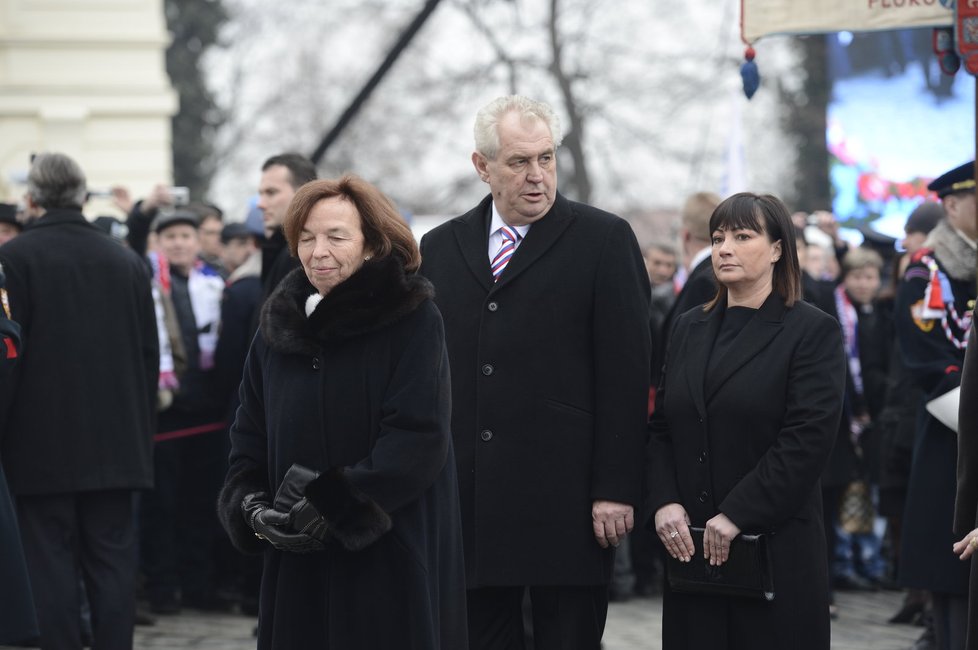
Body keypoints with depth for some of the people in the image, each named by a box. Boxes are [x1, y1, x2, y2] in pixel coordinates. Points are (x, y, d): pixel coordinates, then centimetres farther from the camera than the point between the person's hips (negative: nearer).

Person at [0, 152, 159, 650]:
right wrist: (141, 434, 15)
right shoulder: (127, 262, 6)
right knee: (112, 562, 8)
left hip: (42, 444, -4)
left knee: (52, 566, -1)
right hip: (115, 442, 4)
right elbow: (149, 355, 9)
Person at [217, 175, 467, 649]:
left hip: (392, 560, -4)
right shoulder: (278, 326, 13)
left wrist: (335, 508, -17)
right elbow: (249, 437, 14)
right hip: (299, 563, 5)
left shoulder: (412, 320, -4)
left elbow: (417, 438, -12)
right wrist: (254, 509, -4)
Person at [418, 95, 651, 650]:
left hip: (566, 497, -4)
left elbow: (626, 374, -5)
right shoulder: (440, 248, 12)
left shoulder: (604, 240, 0)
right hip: (465, 500, 4)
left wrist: (616, 489, -11)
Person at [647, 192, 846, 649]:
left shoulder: (813, 331, -3)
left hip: (775, 548, -5)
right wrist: (663, 502, -4)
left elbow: (808, 439, -12)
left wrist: (736, 515, -16)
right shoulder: (689, 329, 16)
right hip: (691, 545, 5)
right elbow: (661, 428, 14)